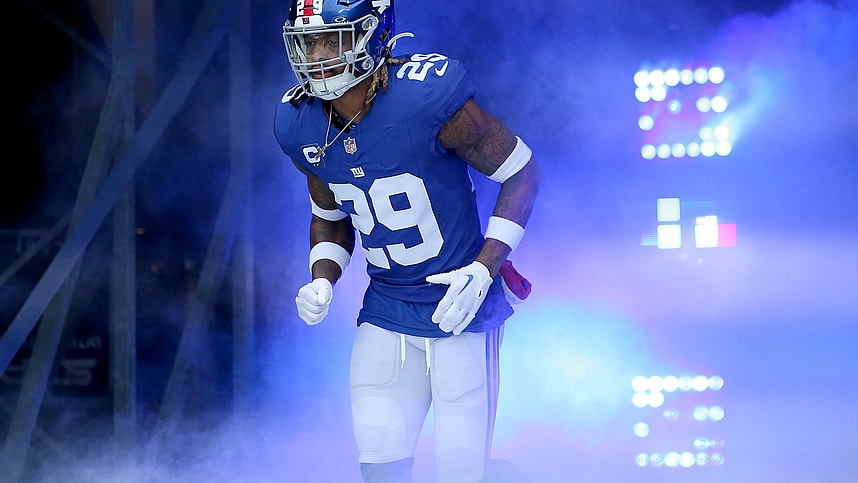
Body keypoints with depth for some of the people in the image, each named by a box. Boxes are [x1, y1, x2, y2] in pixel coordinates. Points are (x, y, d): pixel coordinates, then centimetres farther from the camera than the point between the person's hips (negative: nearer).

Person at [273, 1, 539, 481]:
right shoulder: (301, 126, -3)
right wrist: (322, 282, -4)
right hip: (386, 313, 5)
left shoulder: (428, 96, -21)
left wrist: (484, 268, -18)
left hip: (459, 306, -5)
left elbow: (522, 173, -11)